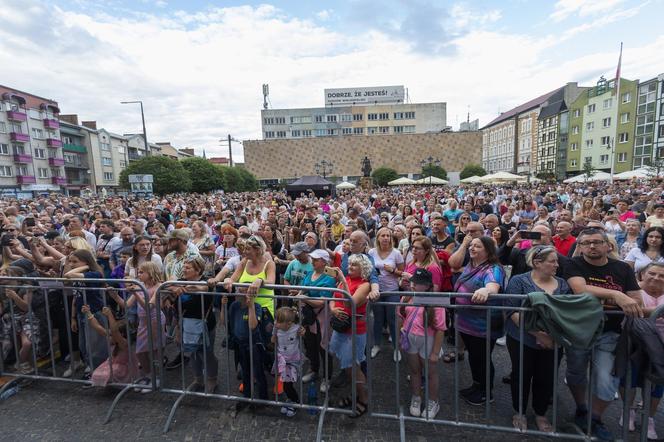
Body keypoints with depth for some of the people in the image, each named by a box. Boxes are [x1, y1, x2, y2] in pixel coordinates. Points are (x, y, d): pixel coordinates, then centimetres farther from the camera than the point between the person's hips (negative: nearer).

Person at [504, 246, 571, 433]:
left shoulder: (563, 284, 4)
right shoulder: (519, 281, -10)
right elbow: (513, 311, -17)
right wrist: (537, 334, -22)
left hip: (553, 342, 4)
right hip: (523, 340, -4)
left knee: (547, 378, 14)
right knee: (522, 376, 11)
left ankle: (541, 414, 37)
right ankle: (519, 412, 32)